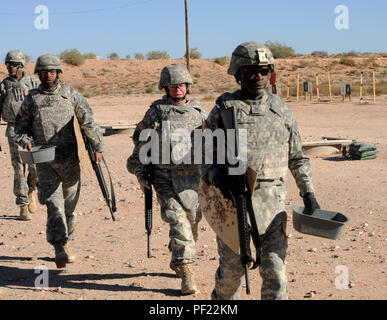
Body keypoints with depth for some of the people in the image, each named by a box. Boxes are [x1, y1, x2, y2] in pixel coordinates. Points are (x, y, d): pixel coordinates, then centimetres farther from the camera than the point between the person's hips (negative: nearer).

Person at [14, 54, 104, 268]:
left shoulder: (71, 95, 5)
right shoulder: (31, 99, 7)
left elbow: (88, 122, 7)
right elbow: (21, 126, 10)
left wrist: (98, 147, 3)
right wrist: (24, 140, -11)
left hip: (70, 158, 1)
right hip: (45, 160, -1)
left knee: (70, 203, 9)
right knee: (54, 202, -12)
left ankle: (66, 240, 29)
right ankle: (60, 249, -17)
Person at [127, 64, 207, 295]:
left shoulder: (198, 111, 9)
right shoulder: (156, 112, -1)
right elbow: (141, 144, 1)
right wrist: (139, 174, -4)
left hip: (192, 178, 4)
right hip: (165, 178, -4)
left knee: (191, 223, 12)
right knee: (178, 223, -12)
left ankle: (178, 262, 36)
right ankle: (187, 274, -10)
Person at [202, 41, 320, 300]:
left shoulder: (280, 110, 10)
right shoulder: (224, 109, 1)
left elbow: (297, 157, 18)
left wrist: (309, 193, 10)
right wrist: (217, 177, -19)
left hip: (272, 201, 2)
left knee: (275, 268, -3)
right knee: (232, 268, 9)